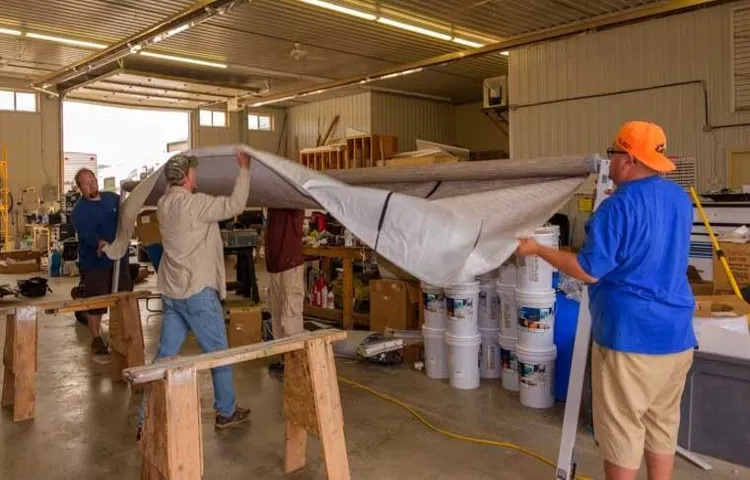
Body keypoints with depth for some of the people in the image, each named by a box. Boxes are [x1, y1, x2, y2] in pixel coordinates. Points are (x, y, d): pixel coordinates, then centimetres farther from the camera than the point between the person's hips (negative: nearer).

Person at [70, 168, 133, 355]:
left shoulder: (112, 198, 5)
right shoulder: (79, 210, -12)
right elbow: (87, 234, -25)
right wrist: (100, 243, -47)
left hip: (119, 258, 5)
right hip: (95, 263, -5)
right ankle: (96, 339, 19)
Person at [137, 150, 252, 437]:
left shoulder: (164, 204, 8)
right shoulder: (194, 203, -17)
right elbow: (235, 205, -18)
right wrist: (244, 169, -8)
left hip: (171, 293, 8)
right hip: (198, 292, -8)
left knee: (165, 354, 10)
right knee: (218, 352, 9)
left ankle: (147, 419, 13)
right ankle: (226, 412, 22)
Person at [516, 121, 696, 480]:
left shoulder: (619, 207, -19)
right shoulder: (680, 197, 7)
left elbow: (590, 271, -19)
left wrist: (537, 250, -8)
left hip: (631, 336, -8)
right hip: (676, 334, 8)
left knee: (622, 428, 6)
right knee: (663, 423, 18)